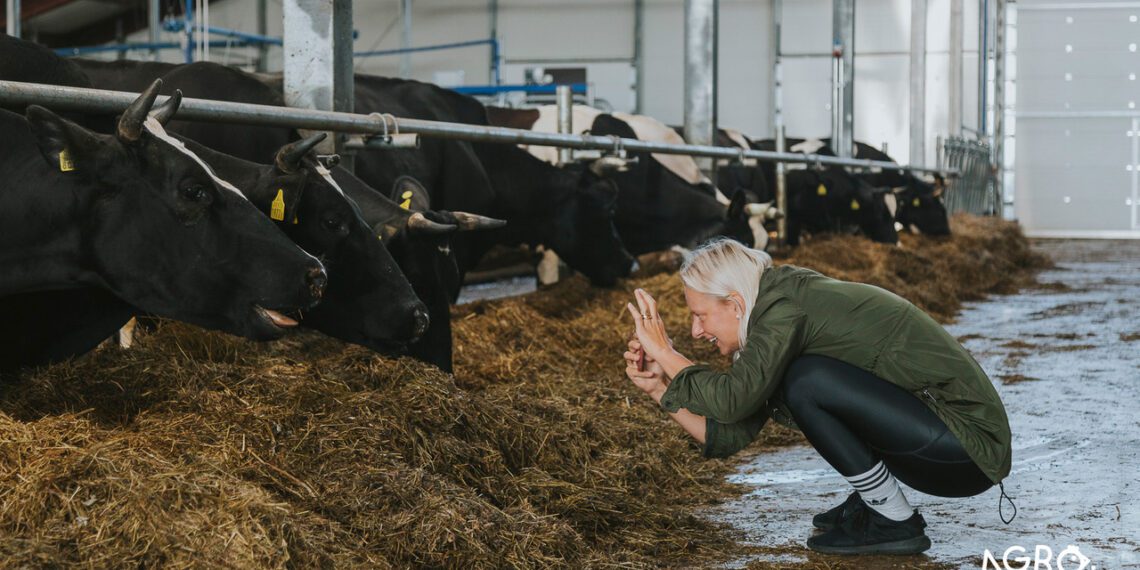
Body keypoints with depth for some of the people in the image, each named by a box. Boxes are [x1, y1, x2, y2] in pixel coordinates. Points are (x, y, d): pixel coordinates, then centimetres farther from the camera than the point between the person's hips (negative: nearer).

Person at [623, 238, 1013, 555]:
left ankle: (894, 522, -7)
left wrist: (664, 352, -13)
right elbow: (729, 436, 11)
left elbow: (732, 400, -26)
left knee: (806, 383, -21)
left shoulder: (785, 306, -15)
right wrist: (658, 386, 5)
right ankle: (875, 501, 14)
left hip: (968, 447, -9)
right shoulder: (783, 310, 11)